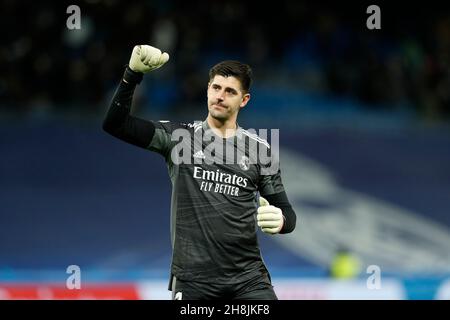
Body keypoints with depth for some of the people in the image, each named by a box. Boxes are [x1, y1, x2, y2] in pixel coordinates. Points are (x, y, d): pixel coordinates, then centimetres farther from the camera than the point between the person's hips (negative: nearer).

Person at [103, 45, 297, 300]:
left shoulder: (259, 149, 8)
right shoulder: (179, 137, 5)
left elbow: (287, 213, 11)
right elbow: (115, 124, -4)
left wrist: (280, 221, -13)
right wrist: (133, 74, -16)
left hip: (248, 278, 1)